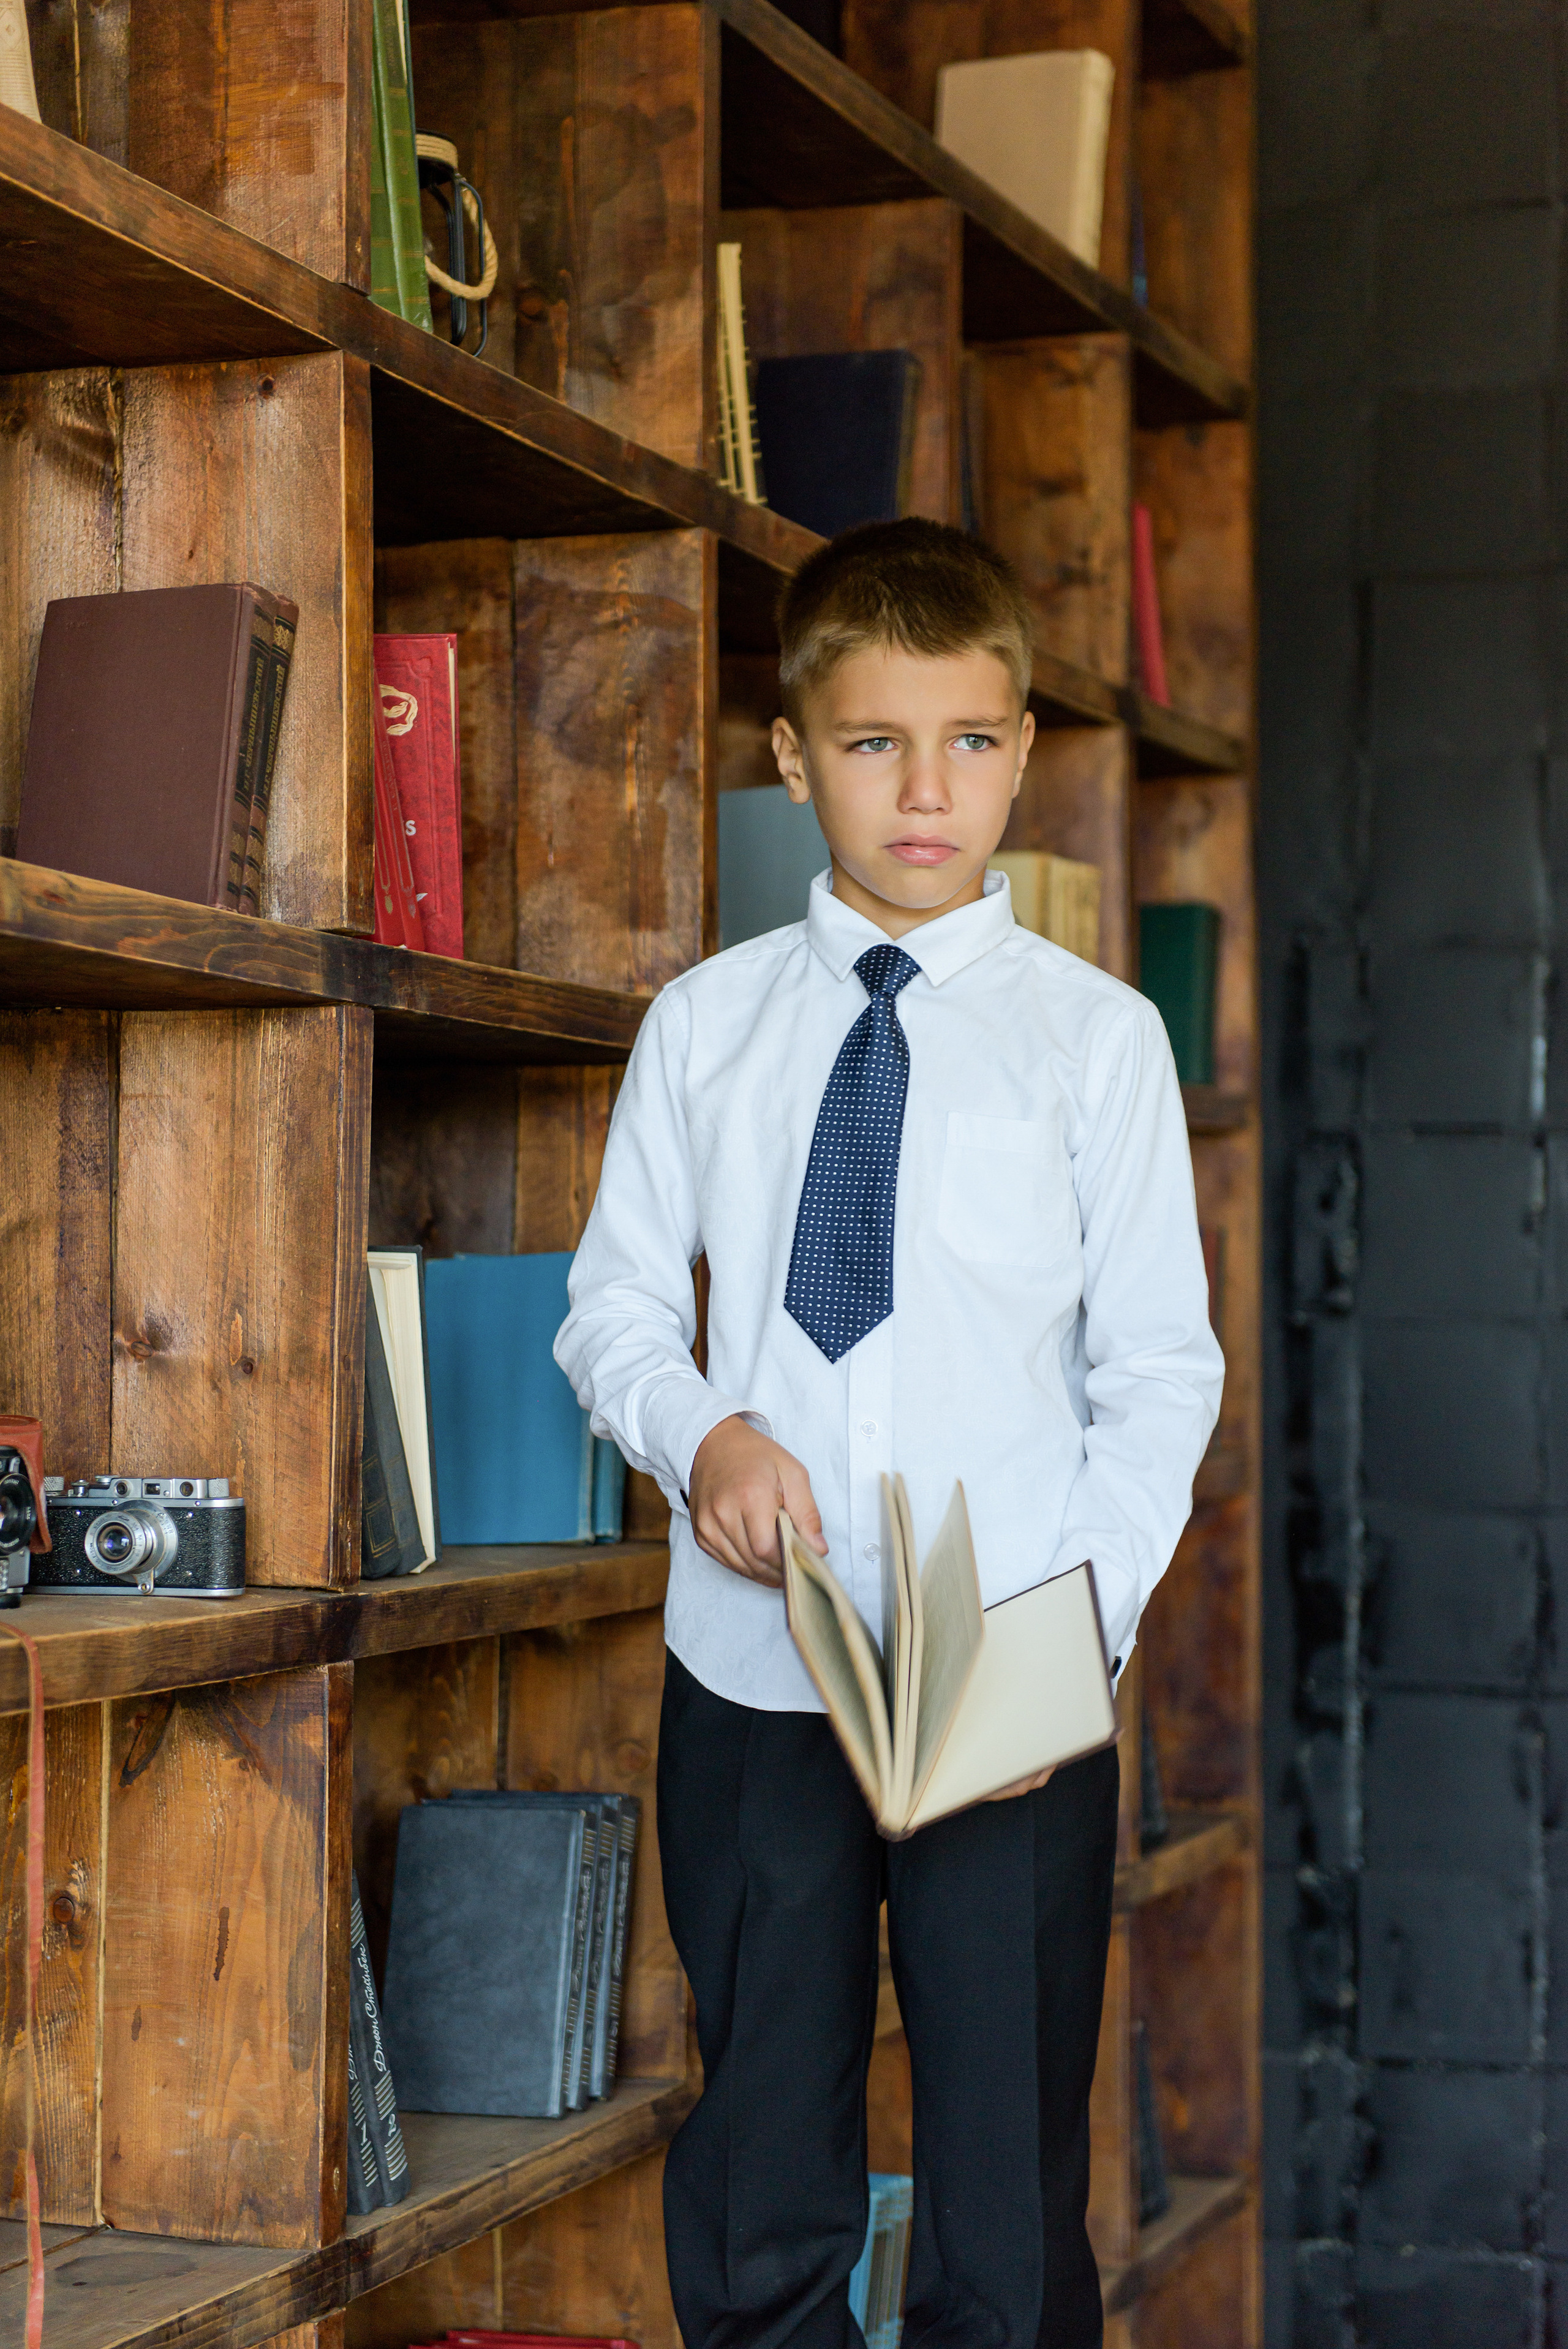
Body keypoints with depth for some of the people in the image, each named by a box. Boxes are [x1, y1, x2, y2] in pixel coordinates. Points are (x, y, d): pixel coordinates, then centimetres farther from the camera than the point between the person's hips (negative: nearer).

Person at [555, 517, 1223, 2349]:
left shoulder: (1096, 1033, 2)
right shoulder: (706, 1026, 8)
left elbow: (1160, 1368, 1)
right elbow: (614, 1305, 11)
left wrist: (1083, 1620, -13)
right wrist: (700, 1430, -10)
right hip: (751, 1671, 2)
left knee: (1011, 2202, 2)